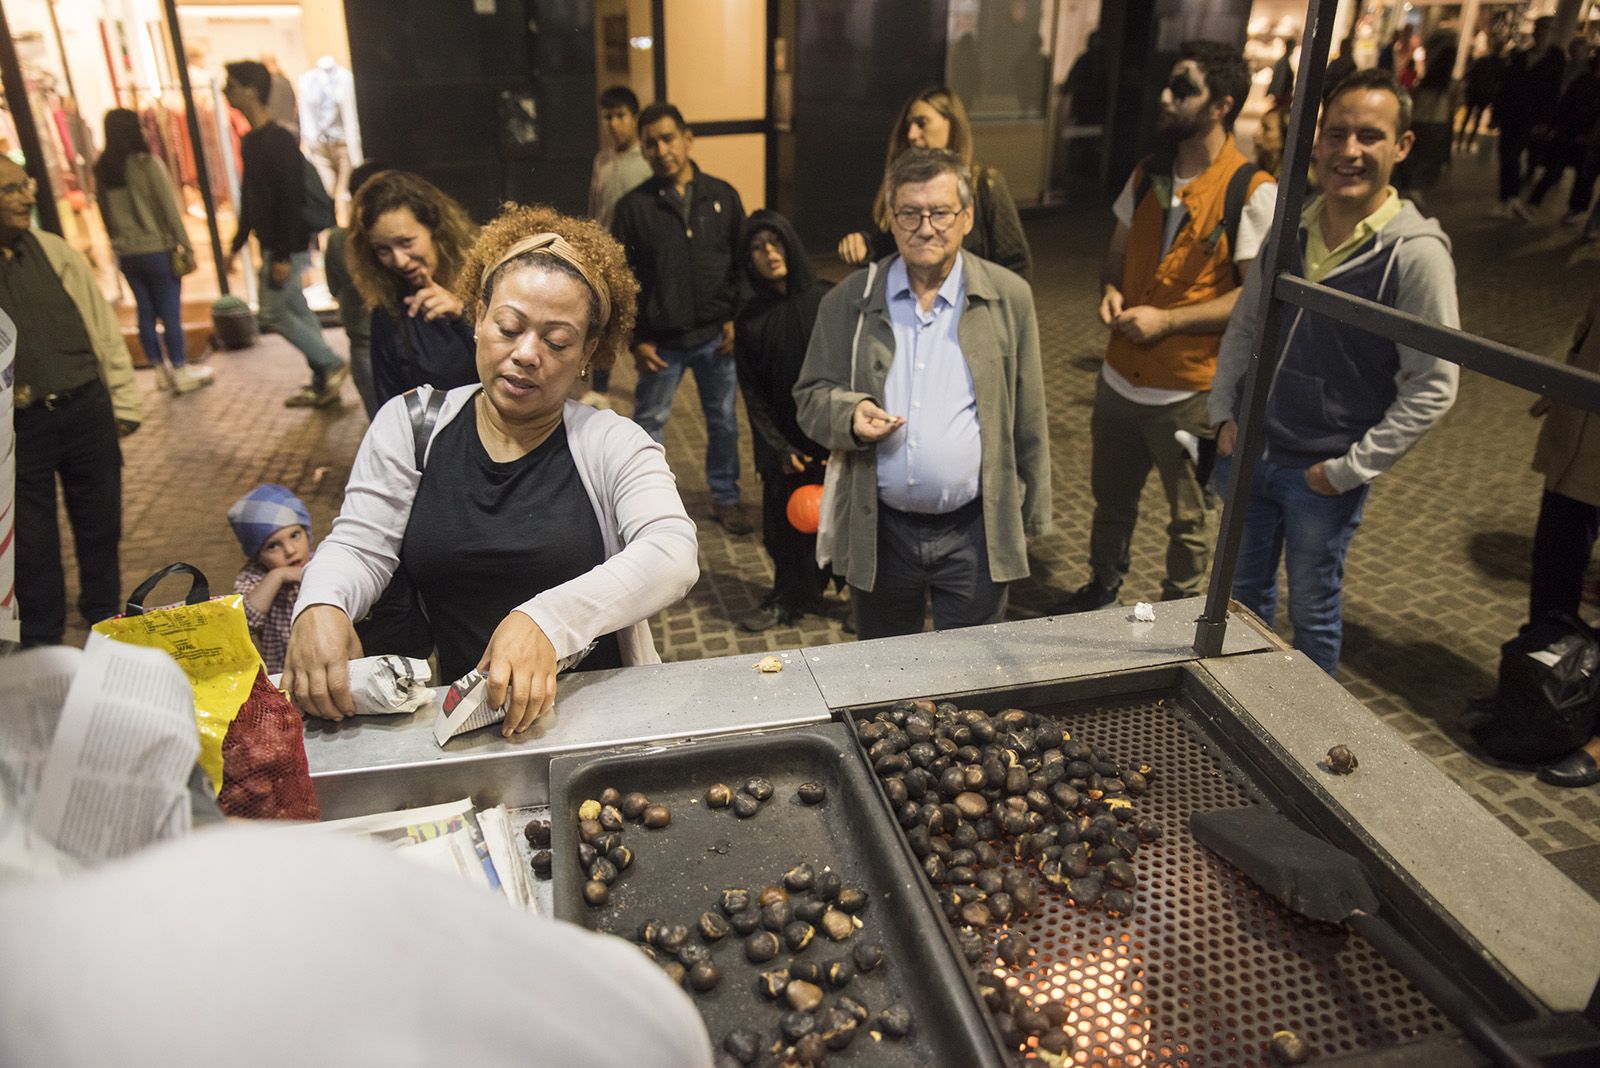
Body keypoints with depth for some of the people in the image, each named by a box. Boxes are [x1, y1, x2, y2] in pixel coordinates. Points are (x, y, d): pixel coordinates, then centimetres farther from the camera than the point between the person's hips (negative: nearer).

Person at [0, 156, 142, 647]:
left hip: (87, 410, 3)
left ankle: (106, 622, 34)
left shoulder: (54, 252, 5)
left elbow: (104, 327, 7)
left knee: (101, 527, 14)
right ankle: (42, 643, 24)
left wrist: (124, 400, 4)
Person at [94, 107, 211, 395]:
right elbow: (169, 208, -12)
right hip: (156, 249, -5)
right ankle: (181, 372, 5)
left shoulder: (101, 171, 4)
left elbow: (105, 213, 10)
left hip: (126, 253, 5)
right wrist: (186, 245, -7)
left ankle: (161, 370, 19)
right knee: (170, 311, 1)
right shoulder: (147, 164, -11)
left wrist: (119, 243, 19)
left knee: (145, 311, 11)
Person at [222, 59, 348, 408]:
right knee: (297, 311, 11)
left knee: (273, 311, -5)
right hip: (271, 245, 9)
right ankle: (323, 384, 17)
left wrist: (283, 255, -24)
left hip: (289, 246, -9)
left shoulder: (279, 141, -17)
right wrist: (236, 245, 20)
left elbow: (291, 199, -22)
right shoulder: (250, 141, 12)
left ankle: (332, 365, 5)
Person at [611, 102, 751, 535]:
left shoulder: (722, 195, 2)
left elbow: (743, 261, 7)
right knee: (648, 425, 8)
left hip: (716, 337, 2)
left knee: (724, 422, 12)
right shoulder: (633, 206, -3)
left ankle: (726, 498, 28)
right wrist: (636, 340, -6)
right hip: (662, 343, -1)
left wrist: (735, 318, -3)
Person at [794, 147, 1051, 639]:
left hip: (975, 532, -1)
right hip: (879, 531, 1)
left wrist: (1032, 514, 7)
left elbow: (1028, 418, 4)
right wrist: (849, 414, -19)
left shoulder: (1008, 297, 0)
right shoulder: (848, 302, 2)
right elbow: (810, 396, 5)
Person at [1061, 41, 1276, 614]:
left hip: (1189, 391, -5)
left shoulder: (1252, 191, -14)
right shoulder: (1148, 174, 6)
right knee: (1111, 499, 22)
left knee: (1188, 519, 13)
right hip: (1120, 375, 6)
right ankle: (1102, 587, 44)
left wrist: (1166, 320, -21)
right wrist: (1111, 291, -7)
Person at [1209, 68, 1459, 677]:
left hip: (1323, 475, -5)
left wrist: (1350, 469, -15)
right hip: (1247, 450, 5)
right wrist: (1224, 413, 3)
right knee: (1244, 592, 20)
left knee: (1312, 612, 11)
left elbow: (1433, 386, -14)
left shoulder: (1416, 252, -16)